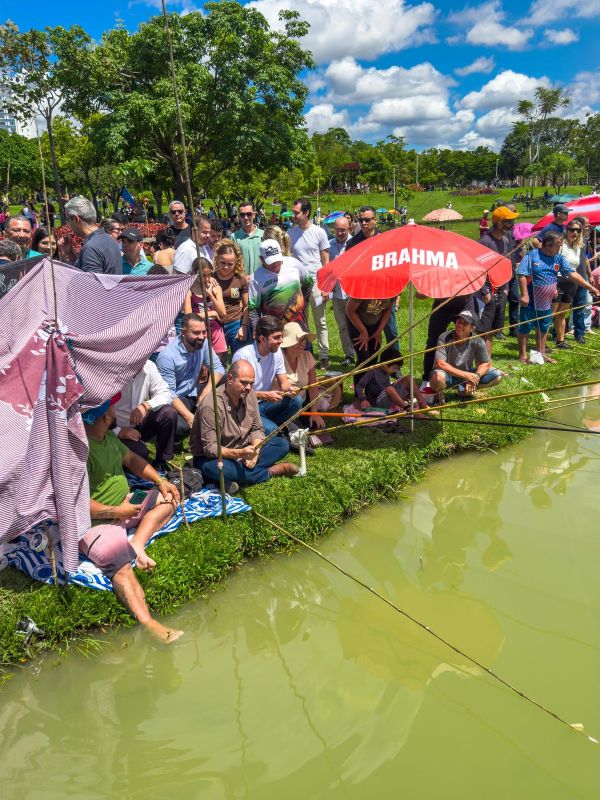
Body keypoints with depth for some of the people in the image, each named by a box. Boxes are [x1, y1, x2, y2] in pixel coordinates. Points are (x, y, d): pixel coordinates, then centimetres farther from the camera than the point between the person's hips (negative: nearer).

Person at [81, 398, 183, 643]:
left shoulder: (108, 436, 5)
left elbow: (131, 459, 20)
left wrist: (160, 480, 7)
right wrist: (116, 511, -22)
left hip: (126, 505, 10)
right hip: (98, 521, -10)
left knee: (167, 497, 10)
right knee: (119, 563, -33)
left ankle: (137, 544, -13)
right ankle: (149, 624, -49)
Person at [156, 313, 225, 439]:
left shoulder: (203, 343, -6)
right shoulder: (167, 356, -24)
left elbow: (218, 368, -2)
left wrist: (205, 393, -20)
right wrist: (190, 417, -33)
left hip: (193, 394, 7)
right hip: (174, 400, -7)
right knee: (181, 427, -36)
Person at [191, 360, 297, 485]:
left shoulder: (249, 394, -4)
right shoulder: (211, 405, -27)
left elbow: (257, 429, 3)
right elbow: (210, 448, -27)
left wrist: (254, 451, -19)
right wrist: (240, 454, -42)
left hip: (242, 450, 7)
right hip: (211, 457, -7)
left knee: (282, 444, -5)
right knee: (220, 469, -41)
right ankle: (272, 471, -20)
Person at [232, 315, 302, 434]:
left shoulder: (276, 352, 1)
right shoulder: (242, 355, -21)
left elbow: (283, 383, 4)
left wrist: (289, 389, -21)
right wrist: (265, 395, -30)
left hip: (265, 403, 7)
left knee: (296, 401, -17)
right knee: (270, 429, -31)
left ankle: (272, 426, 2)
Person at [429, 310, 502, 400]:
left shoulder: (477, 341, -9)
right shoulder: (444, 338, -19)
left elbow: (486, 363, -4)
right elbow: (440, 363, -28)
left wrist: (476, 376, -27)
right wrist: (465, 375, -33)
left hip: (466, 375, 4)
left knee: (497, 376, -11)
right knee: (438, 377, -40)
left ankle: (463, 388, 1)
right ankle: (438, 392, -5)